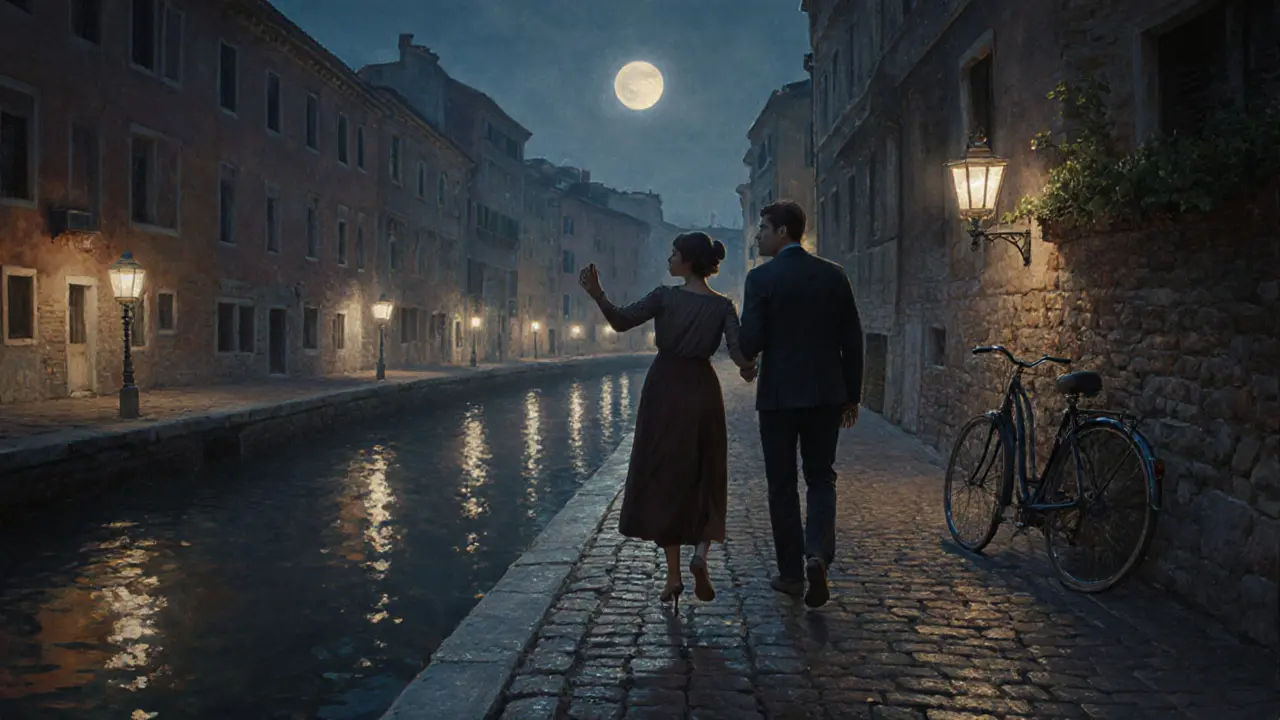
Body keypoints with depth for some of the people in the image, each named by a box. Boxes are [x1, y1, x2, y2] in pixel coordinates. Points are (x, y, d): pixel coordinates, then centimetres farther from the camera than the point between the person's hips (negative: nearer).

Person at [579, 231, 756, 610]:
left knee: (664, 478, 7)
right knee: (705, 478, 16)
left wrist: (597, 294, -23)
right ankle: (700, 553, -7)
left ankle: (673, 574, 6)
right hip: (702, 391, 2)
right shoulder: (723, 305, 0)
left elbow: (621, 321, -17)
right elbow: (739, 350, -11)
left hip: (664, 390, -2)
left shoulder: (665, 297, -6)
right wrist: (748, 369, 5)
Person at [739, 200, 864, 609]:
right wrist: (851, 395, 12)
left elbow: (750, 341, -13)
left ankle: (792, 572, 15)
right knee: (821, 478, 14)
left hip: (779, 394, -3)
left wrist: (746, 359, 11)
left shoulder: (761, 278, -8)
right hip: (826, 393, 3)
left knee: (782, 484, 8)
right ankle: (818, 553, -7)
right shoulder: (833, 275, 4)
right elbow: (852, 340, 4)